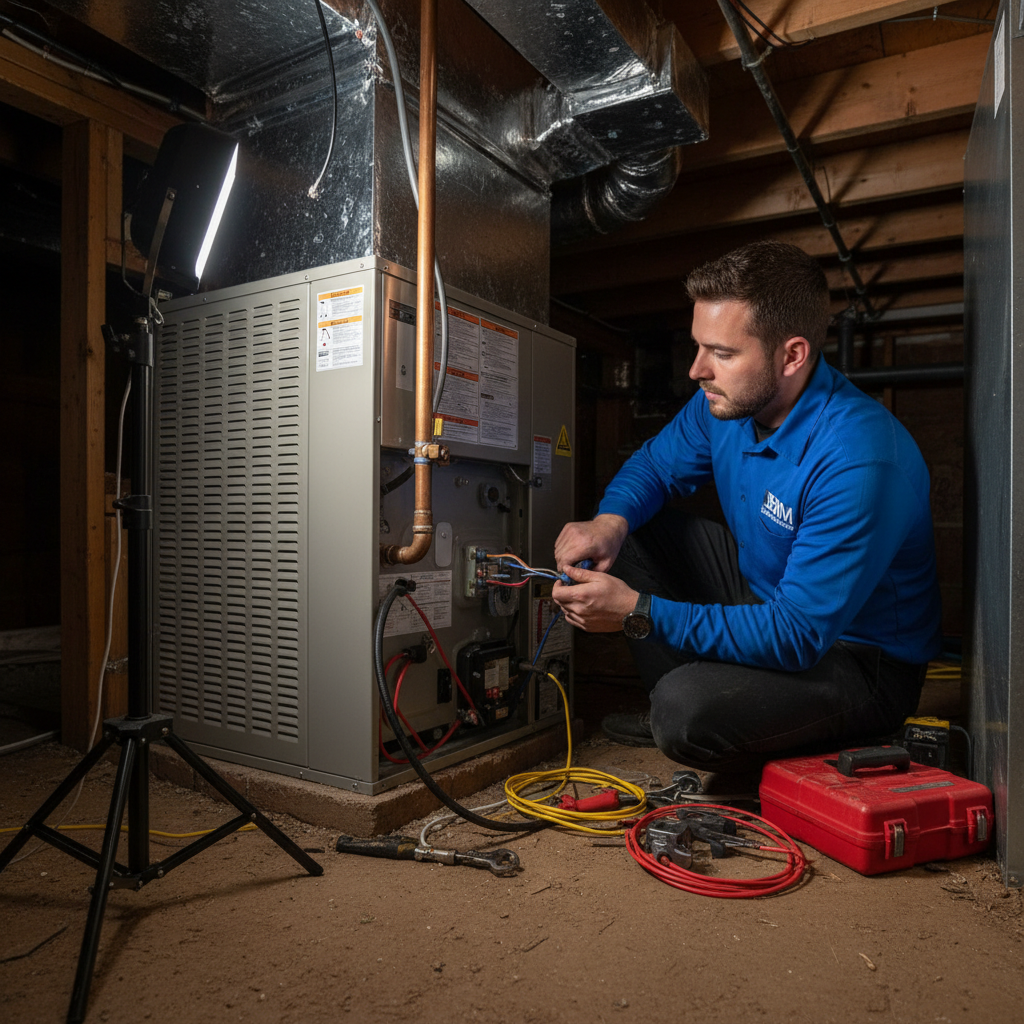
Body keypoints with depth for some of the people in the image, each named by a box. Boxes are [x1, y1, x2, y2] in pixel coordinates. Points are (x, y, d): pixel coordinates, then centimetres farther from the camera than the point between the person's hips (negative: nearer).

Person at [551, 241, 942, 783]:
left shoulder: (857, 461, -33)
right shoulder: (728, 398, -9)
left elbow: (797, 637, -32)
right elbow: (655, 463, 7)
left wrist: (638, 612, -35)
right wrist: (610, 521, -17)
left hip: (862, 662, -8)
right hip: (767, 592, 8)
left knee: (686, 711, -32)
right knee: (631, 526, -1)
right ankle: (673, 706, 9)